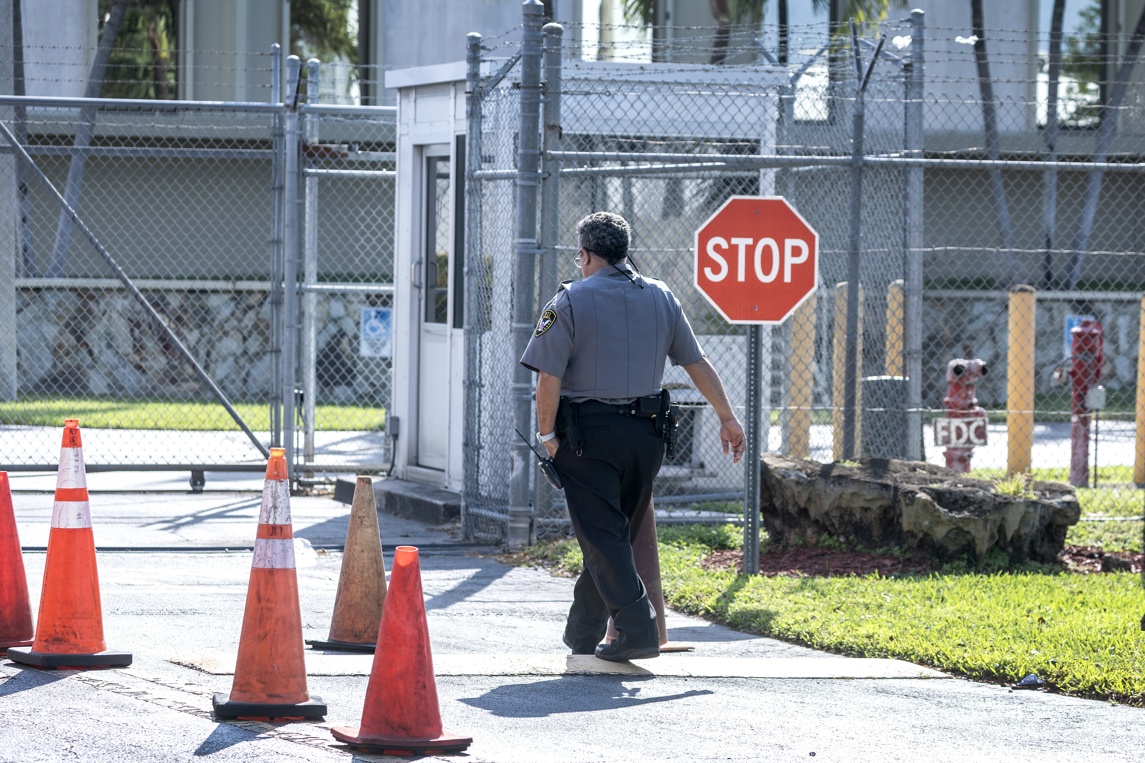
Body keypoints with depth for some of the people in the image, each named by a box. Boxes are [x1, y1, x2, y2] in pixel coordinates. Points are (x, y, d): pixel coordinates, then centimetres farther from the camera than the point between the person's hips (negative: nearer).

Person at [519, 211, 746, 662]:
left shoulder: (571, 300, -6)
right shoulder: (661, 298, 7)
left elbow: (549, 377, -11)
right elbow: (698, 364, 10)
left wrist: (547, 433, -1)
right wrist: (727, 418, 18)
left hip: (588, 432, -5)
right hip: (645, 433, 5)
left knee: (602, 536, -3)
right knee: (621, 533, 14)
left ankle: (637, 629, -15)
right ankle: (584, 631, 24)